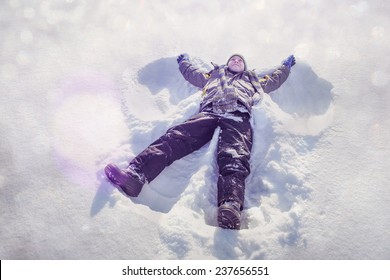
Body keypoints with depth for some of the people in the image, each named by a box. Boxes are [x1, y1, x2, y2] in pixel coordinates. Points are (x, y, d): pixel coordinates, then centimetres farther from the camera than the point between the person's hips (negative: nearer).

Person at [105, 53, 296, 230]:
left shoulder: (253, 81, 45)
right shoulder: (214, 75, 45)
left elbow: (274, 81, 55)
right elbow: (191, 74, 55)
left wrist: (286, 66, 68)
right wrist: (184, 61, 70)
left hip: (238, 116, -1)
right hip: (209, 112, 1)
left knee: (233, 159, -34)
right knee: (175, 137, -30)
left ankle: (230, 209, -60)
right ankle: (134, 176, -50)